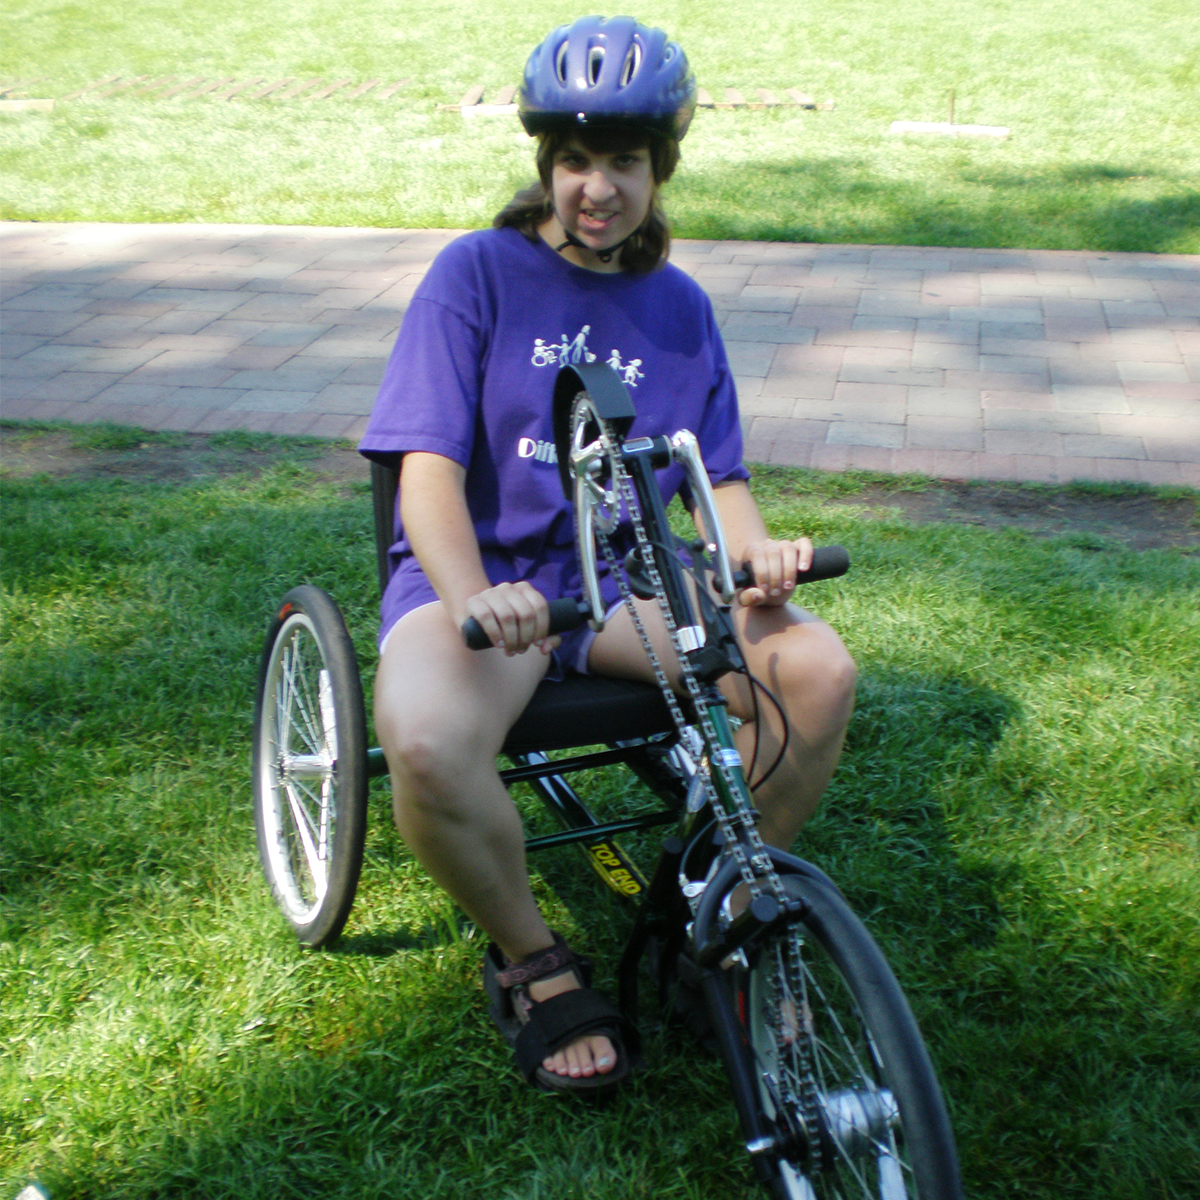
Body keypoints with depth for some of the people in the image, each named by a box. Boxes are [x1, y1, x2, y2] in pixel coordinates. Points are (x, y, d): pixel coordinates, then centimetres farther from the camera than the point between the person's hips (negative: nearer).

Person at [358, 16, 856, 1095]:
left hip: (623, 573, 4)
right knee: (427, 743, -36)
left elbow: (720, 478, 10)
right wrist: (472, 600, -31)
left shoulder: (679, 306, 11)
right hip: (481, 566, -3)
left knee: (819, 669, -22)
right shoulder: (478, 270, -3)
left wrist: (759, 551, -14)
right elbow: (429, 468, -12)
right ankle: (532, 960, -4)